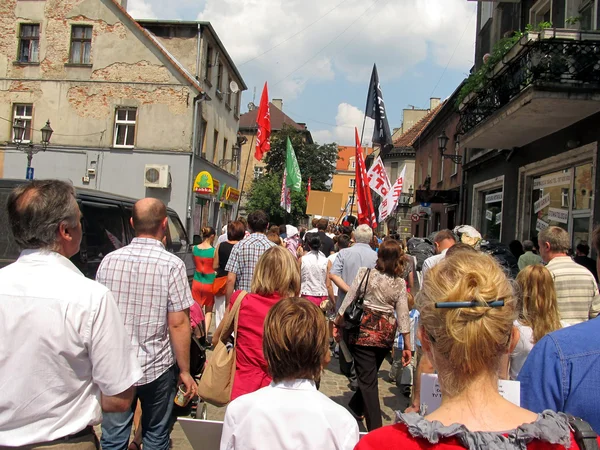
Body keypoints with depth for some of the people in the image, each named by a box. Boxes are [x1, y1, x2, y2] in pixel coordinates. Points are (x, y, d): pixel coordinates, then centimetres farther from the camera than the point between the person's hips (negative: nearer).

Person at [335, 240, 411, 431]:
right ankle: (356, 406, 44)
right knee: (369, 373, 23)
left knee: (367, 378, 1)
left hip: (364, 329, -3)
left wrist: (337, 322, 8)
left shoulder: (365, 273, -9)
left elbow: (349, 300, -5)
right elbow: (403, 315, 0)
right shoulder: (400, 284, -1)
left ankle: (375, 428, -2)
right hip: (386, 332, 4)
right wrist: (407, 346, 6)